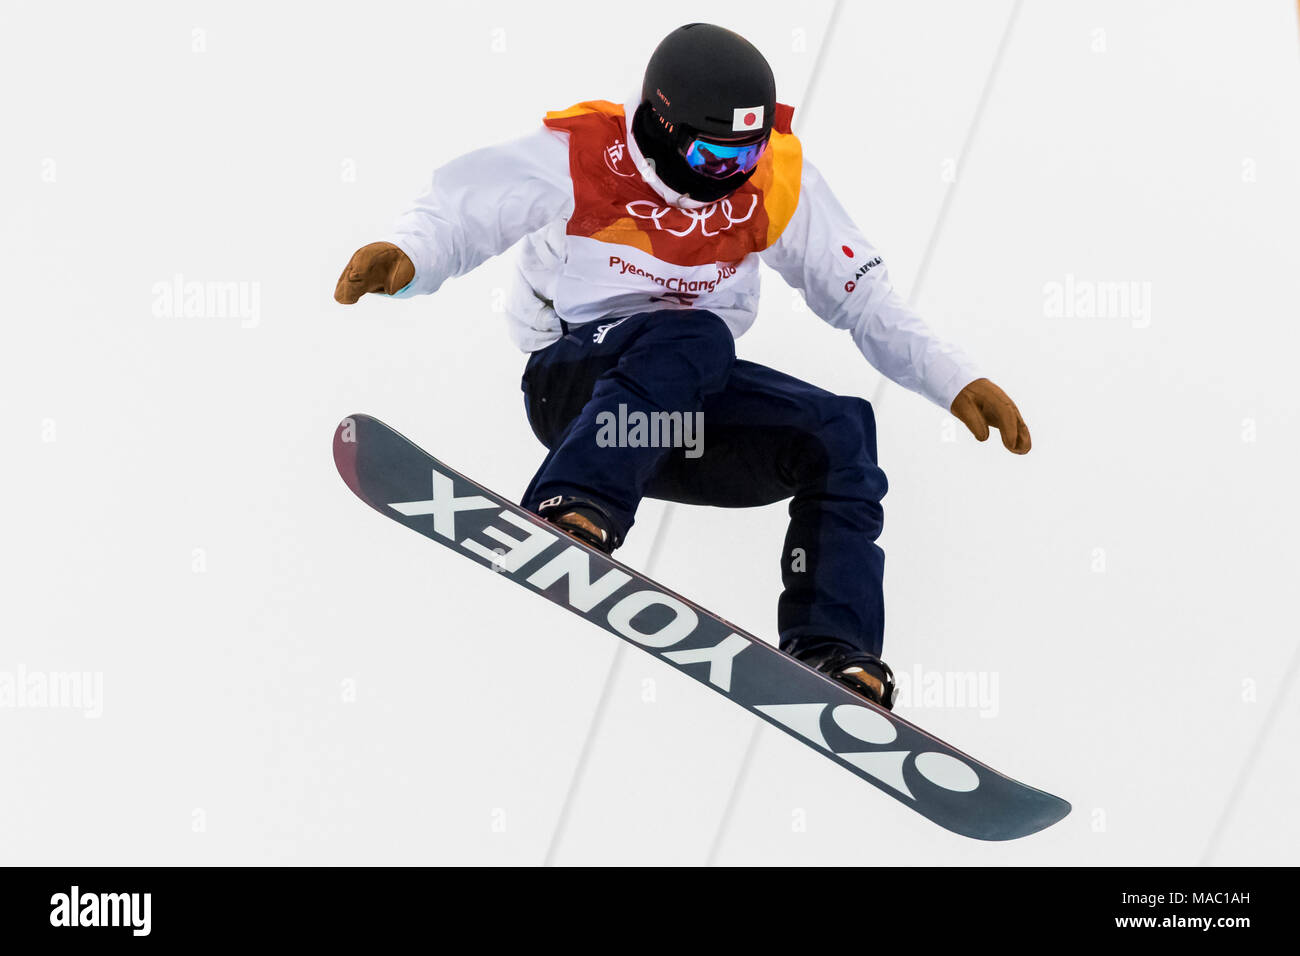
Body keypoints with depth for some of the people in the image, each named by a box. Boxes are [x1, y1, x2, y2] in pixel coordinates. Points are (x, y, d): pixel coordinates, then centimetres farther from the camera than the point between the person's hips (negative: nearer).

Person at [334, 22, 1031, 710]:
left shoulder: (777, 180, 0)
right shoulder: (581, 154, -9)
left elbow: (861, 295, 4)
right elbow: (456, 214, -9)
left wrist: (955, 381, -6)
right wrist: (405, 255, -32)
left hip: (693, 405, 4)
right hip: (570, 385, -4)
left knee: (840, 431, -20)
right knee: (693, 339, -35)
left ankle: (833, 652, -21)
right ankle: (572, 511, -48)